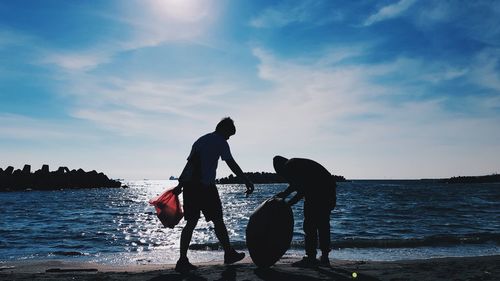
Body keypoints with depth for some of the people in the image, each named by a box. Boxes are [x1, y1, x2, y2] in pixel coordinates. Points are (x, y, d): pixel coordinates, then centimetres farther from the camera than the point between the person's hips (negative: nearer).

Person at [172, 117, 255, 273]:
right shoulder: (220, 141, 0)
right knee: (217, 220, 6)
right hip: (205, 185, -7)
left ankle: (183, 261, 3)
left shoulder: (200, 140, 23)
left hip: (189, 184, 7)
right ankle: (229, 254, 20)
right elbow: (231, 163, -8)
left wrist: (181, 184, 28)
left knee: (191, 222, 7)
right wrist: (247, 181, -7)